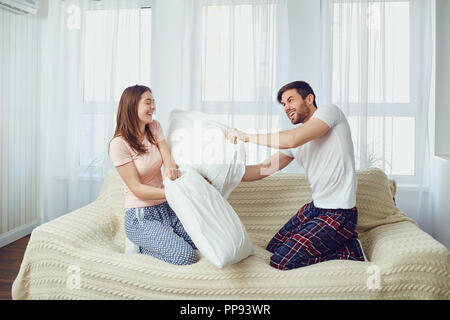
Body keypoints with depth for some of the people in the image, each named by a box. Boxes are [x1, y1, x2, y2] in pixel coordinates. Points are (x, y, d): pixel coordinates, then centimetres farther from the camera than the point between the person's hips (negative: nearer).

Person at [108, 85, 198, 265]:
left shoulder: (154, 128, 5)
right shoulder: (119, 144, -15)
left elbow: (169, 160, -6)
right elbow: (136, 188, -17)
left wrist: (171, 168, -31)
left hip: (166, 208, 7)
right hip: (140, 217, -6)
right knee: (186, 256, -22)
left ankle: (151, 241, 11)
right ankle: (140, 246, 4)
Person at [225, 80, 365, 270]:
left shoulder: (329, 111, -9)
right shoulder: (297, 142, 14)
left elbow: (292, 140, -25)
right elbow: (263, 169, 11)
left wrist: (246, 136, -16)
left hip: (338, 213, -9)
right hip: (315, 207, 9)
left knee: (280, 262, -13)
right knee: (273, 248, 16)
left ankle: (346, 250, 0)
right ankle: (336, 242, 14)